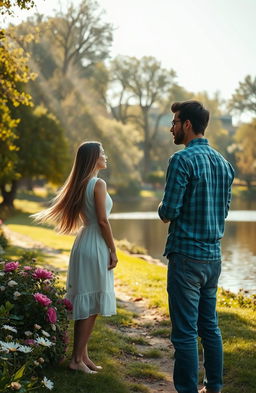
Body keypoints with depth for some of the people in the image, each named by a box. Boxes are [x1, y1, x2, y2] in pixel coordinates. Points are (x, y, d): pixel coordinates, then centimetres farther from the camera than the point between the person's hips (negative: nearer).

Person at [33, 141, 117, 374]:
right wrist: (113, 250, -11)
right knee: (91, 304, -2)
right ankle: (77, 358, 3)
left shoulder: (80, 184, 11)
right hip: (96, 246, -9)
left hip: (84, 242, 9)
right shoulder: (98, 184, -14)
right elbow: (103, 221, -17)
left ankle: (83, 355, 19)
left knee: (85, 303, 12)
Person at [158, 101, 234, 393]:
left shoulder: (183, 160, -14)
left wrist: (162, 209, 4)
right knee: (210, 327, 16)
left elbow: (168, 212, -17)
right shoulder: (223, 162, 11)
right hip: (214, 256, 8)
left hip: (187, 255, -8)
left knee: (185, 331, -1)